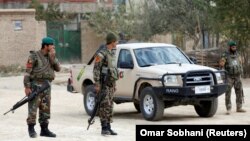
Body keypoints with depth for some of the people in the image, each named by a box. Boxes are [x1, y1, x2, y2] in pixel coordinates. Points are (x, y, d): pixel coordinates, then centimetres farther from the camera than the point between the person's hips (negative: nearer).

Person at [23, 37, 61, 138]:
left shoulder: (51, 57, 13)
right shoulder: (34, 56, -8)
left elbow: (58, 68, 4)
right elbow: (27, 72, -10)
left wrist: (52, 57, -8)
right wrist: (27, 87, -16)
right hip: (35, 86, -6)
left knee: (45, 109, 7)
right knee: (33, 108, -7)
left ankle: (44, 129, 13)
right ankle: (31, 128, 3)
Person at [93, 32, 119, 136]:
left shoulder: (112, 54, 15)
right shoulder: (101, 54, -13)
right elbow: (96, 69, -15)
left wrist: (114, 84, 20)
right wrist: (97, 84, -21)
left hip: (111, 83, 8)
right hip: (103, 84, -8)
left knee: (110, 106, 7)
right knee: (104, 105, -13)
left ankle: (108, 128, 10)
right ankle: (104, 128, -13)